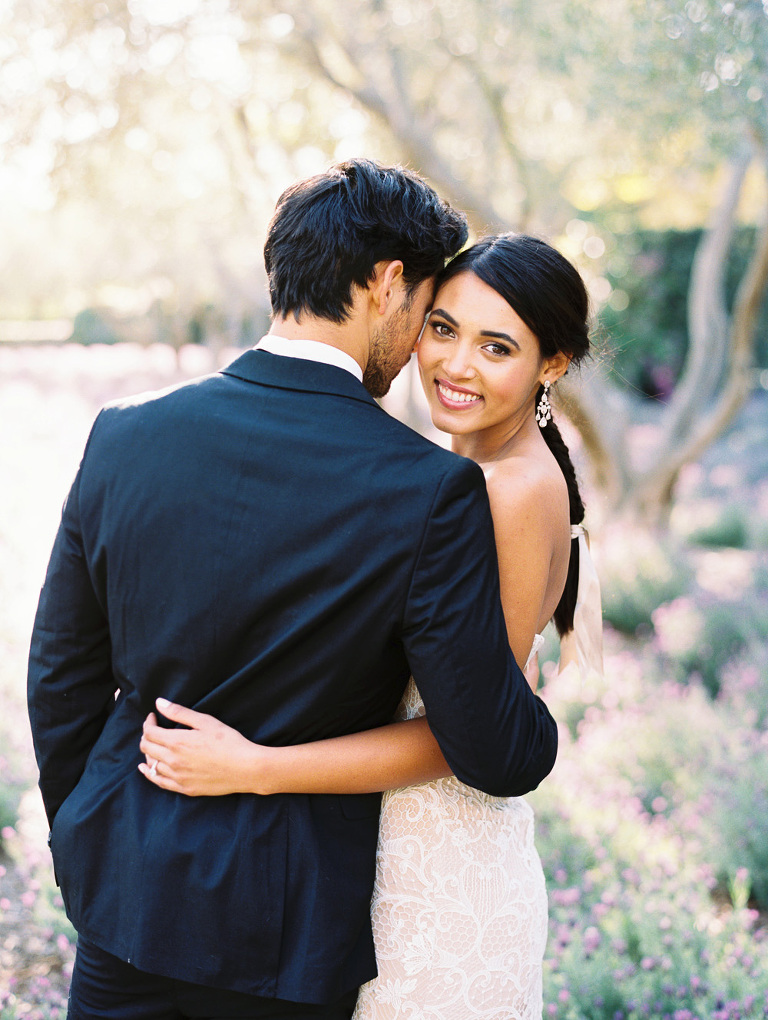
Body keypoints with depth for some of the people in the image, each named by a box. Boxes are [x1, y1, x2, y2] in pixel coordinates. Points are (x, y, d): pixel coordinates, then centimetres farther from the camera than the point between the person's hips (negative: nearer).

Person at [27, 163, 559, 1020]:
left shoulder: (125, 437, -8)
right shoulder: (432, 491, -20)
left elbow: (61, 677, 2)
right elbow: (493, 756, -16)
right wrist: (533, 720, 8)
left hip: (127, 891, 3)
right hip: (288, 927, -2)